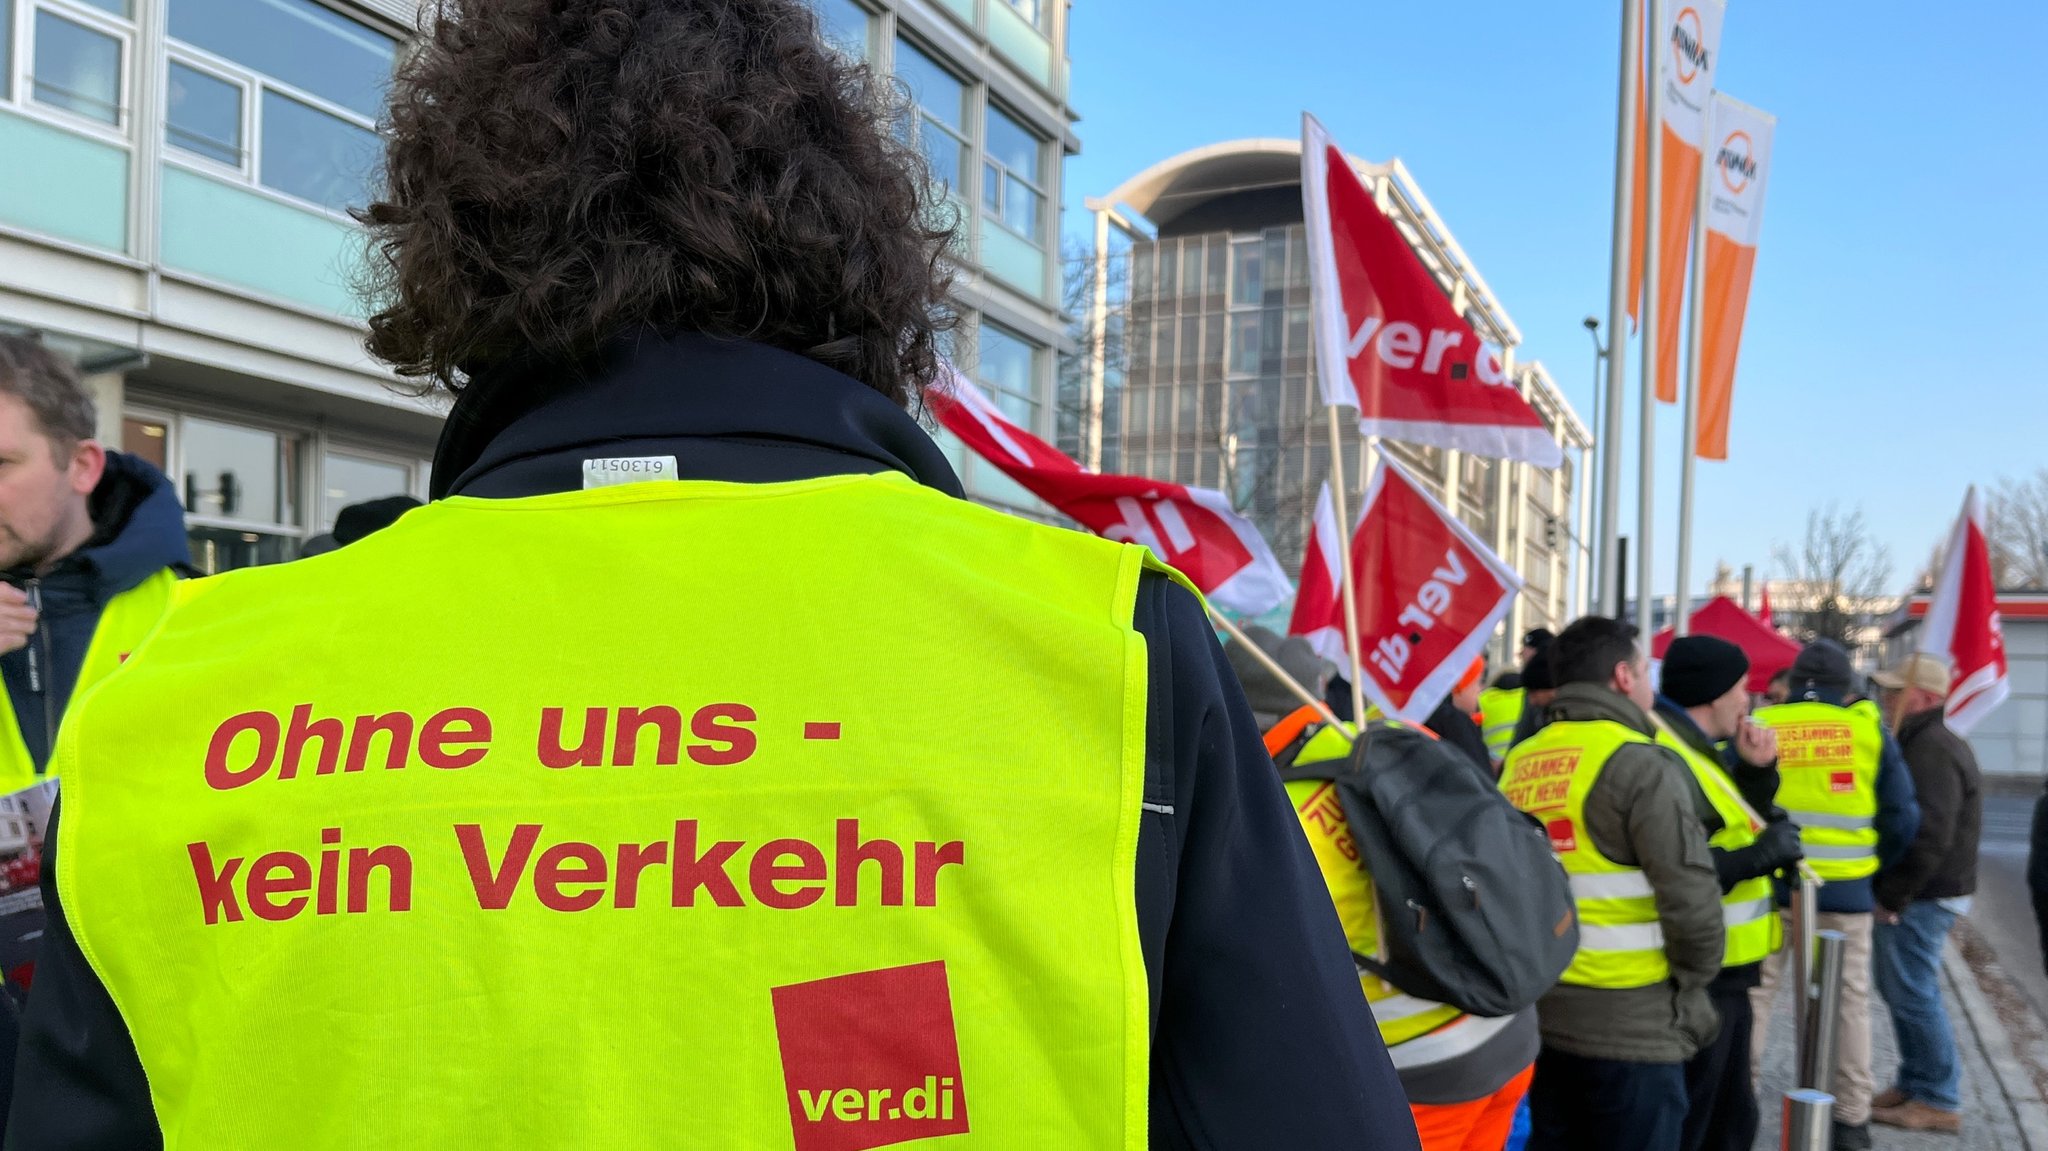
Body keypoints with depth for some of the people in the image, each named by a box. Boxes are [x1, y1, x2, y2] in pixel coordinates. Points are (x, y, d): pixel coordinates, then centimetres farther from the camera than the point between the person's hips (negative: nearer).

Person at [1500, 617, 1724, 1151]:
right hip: (1630, 1023, -7)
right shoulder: (1639, 764, -14)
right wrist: (1693, 980, -1)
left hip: (1540, 1009, 7)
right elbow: (1691, 896, -18)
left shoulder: (1518, 763, 7)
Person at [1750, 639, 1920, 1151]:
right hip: (1845, 888, 0)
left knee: (1755, 991, 9)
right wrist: (1876, 860, 18)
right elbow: (1902, 816, 2)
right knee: (1850, 999, 11)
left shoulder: (1759, 726, -1)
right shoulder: (1868, 728, 0)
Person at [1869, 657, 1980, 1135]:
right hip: (1913, 894, 10)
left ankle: (1939, 1101, 6)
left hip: (1920, 898, -10)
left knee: (1913, 995, -4)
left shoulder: (1933, 752, -19)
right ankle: (1916, 1083, 27)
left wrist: (1893, 897, -20)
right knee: (1900, 989, 17)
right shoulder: (1923, 744, 16)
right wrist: (1890, 893, 17)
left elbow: (1930, 837, -26)